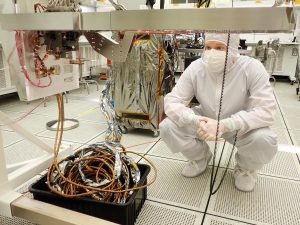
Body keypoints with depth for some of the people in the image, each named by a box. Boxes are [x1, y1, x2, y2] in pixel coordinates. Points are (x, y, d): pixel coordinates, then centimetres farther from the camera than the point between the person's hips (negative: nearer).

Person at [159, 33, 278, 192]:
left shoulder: (251, 68, -24)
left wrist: (224, 125, -44)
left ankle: (245, 167, 6)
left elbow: (266, 110, -30)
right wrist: (195, 120, -40)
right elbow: (171, 101, -19)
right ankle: (200, 157, 11)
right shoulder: (195, 68, -18)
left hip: (240, 126, -2)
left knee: (265, 141, -33)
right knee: (167, 127, -20)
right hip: (205, 121, 2)